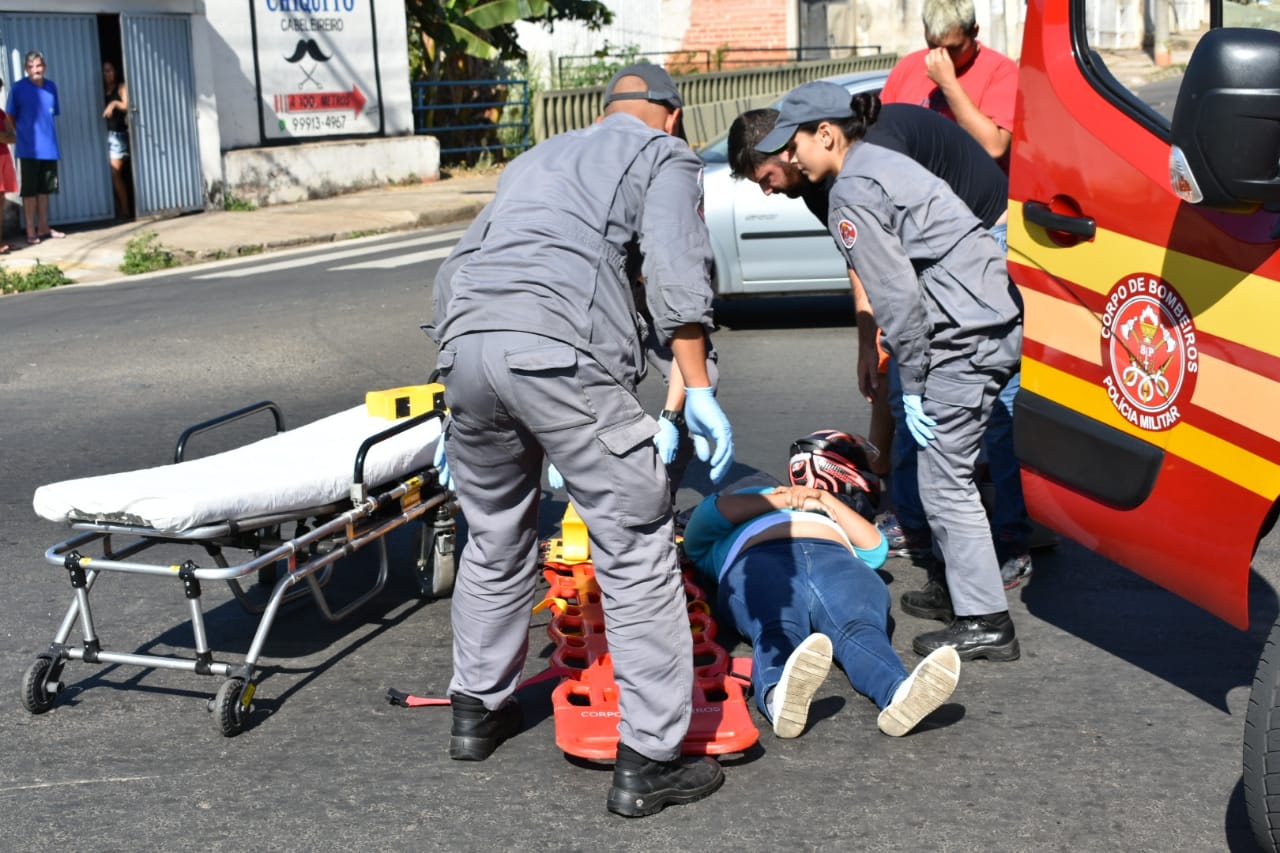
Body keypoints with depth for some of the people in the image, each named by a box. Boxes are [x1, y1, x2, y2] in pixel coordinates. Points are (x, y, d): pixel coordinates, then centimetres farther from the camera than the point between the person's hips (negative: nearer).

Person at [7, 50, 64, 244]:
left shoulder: (51, 87, 6)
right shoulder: (18, 88, -7)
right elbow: (10, 117, -1)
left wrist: (51, 136, 12)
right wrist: (21, 135, -5)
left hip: (49, 148, 5)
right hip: (29, 148, -5)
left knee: (44, 188, 13)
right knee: (30, 190, 0)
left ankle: (43, 228, 22)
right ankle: (31, 231, 4)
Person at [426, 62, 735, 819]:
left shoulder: (536, 158, 36)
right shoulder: (666, 156, 17)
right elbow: (674, 265, -3)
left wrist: (460, 407, 40)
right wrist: (699, 391, -7)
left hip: (464, 342, 7)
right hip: (561, 352, -7)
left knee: (495, 541, 25)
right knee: (638, 554, 2)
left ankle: (478, 709, 38)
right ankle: (649, 763, 3)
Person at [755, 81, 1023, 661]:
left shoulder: (852, 195, -12)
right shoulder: (881, 163, 18)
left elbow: (897, 296, -16)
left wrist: (912, 386, -9)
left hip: (966, 338, -10)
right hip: (999, 318, 10)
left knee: (944, 481, -3)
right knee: (950, 468, 20)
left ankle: (985, 623, 3)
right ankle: (965, 586, 30)